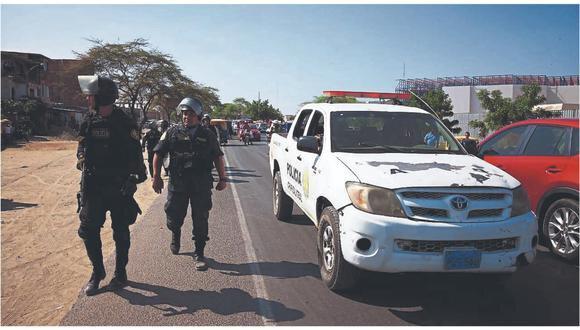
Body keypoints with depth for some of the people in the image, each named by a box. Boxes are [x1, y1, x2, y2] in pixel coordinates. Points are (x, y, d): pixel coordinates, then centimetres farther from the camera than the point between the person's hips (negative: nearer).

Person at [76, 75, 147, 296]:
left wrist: (138, 176, -13)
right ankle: (97, 271, 23)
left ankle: (120, 273, 24)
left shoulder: (124, 123, -9)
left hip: (119, 186, -4)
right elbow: (82, 151, 12)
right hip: (93, 185, 4)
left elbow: (135, 153, -9)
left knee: (121, 232, 8)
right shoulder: (88, 121, 4)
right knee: (88, 230, 3)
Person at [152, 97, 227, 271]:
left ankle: (199, 253, 12)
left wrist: (222, 178, 7)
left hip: (201, 185, 0)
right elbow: (158, 154, 3)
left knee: (200, 219, 1)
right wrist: (156, 176, -3)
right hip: (177, 183, 0)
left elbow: (218, 157, 11)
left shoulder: (207, 135, 6)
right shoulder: (172, 132, 3)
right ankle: (175, 235, 45)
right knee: (174, 216, 11)